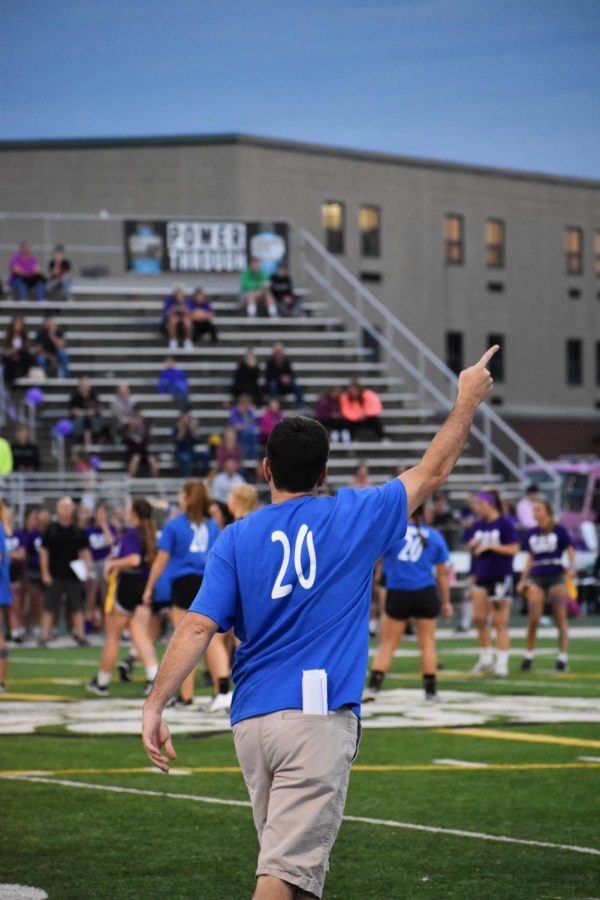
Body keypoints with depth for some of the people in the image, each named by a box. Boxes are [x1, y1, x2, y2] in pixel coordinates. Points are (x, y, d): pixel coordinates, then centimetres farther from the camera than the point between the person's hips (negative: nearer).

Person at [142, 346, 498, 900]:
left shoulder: (237, 539, 6)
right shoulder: (353, 518, 3)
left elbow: (199, 627, -6)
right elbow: (432, 472, 15)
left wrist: (155, 705, -9)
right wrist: (469, 399, 27)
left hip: (251, 722, 4)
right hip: (318, 716, -4)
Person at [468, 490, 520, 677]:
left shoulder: (505, 524, -9)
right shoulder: (478, 525, 10)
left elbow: (513, 549, -12)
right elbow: (472, 548, 18)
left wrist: (490, 546, -17)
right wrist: (473, 545, -4)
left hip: (500, 578, -6)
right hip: (481, 577, 6)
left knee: (500, 623, -4)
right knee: (479, 619, 4)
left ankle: (502, 663, -1)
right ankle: (486, 658, 17)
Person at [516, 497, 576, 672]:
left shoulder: (559, 531, -3)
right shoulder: (531, 534, 10)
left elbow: (570, 551, -2)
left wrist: (571, 567, -21)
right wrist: (523, 580, 13)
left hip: (556, 578, -3)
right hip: (536, 579, 3)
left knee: (560, 619, -1)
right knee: (533, 619, -4)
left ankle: (563, 659, 3)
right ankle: (528, 656, 6)